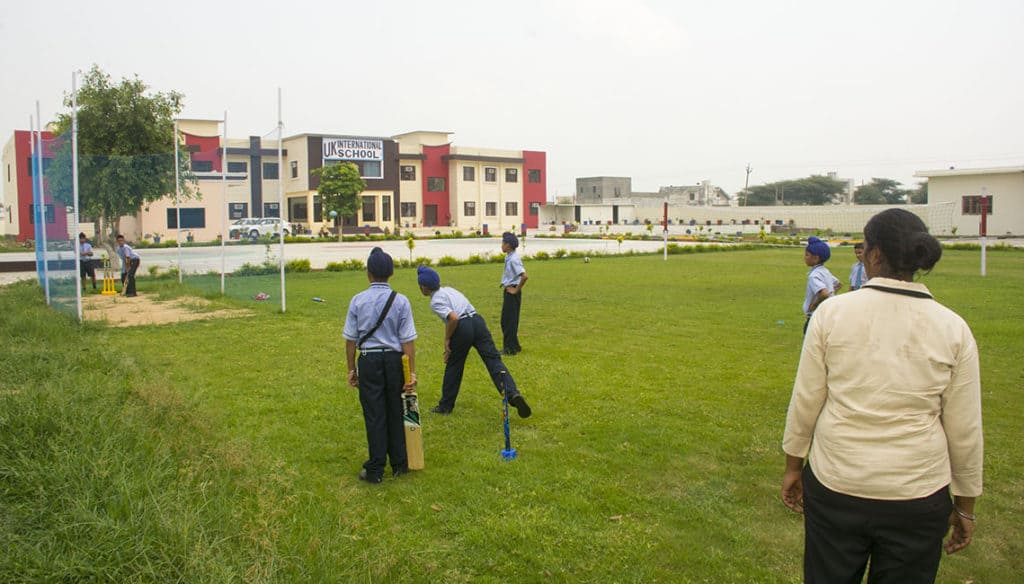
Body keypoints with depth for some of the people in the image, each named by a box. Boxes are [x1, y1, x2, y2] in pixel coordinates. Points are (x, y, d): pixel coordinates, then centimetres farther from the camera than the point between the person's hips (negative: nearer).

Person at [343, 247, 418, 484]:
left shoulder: (358, 301, -5)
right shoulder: (401, 301, -5)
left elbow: (350, 339, -1)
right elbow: (408, 340, -6)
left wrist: (352, 369, 9)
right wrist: (412, 371, -1)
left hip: (369, 360, -1)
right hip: (394, 360, 1)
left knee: (374, 414, 6)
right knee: (395, 411, 15)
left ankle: (375, 470, 14)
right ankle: (399, 464, 27)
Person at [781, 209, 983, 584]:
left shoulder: (832, 311, -10)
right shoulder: (953, 328, -6)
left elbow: (805, 402, -5)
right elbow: (964, 430, -1)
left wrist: (793, 466, 9)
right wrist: (965, 506, 11)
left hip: (835, 486, -1)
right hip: (918, 496, 1)